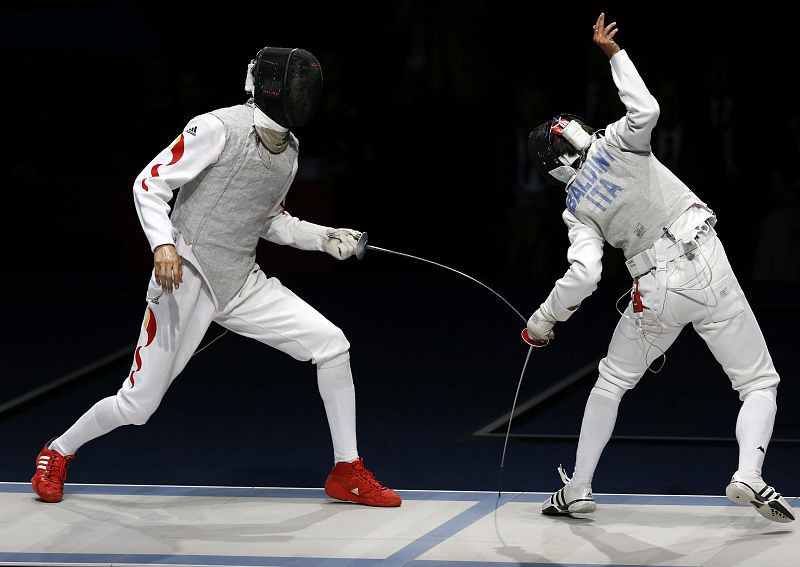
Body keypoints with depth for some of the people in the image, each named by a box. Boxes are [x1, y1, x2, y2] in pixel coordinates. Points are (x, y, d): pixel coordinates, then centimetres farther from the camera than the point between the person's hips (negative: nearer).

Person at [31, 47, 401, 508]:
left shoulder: (288, 149, 7)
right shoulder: (219, 128, -17)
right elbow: (150, 184, -17)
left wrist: (324, 237, 5)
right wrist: (164, 244, -33)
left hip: (243, 284, 6)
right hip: (185, 279, -6)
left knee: (333, 346, -9)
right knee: (138, 406, -2)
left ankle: (348, 473, 2)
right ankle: (59, 454, 27)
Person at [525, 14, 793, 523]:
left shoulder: (577, 210, 2)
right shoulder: (615, 144, -3)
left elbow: (584, 276, -8)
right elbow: (646, 109, -16)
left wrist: (543, 319, 5)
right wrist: (613, 52, -5)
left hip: (657, 292, 2)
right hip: (709, 271, -1)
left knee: (613, 382, 25)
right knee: (760, 385, 7)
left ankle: (579, 489, 22)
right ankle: (749, 476, -20)